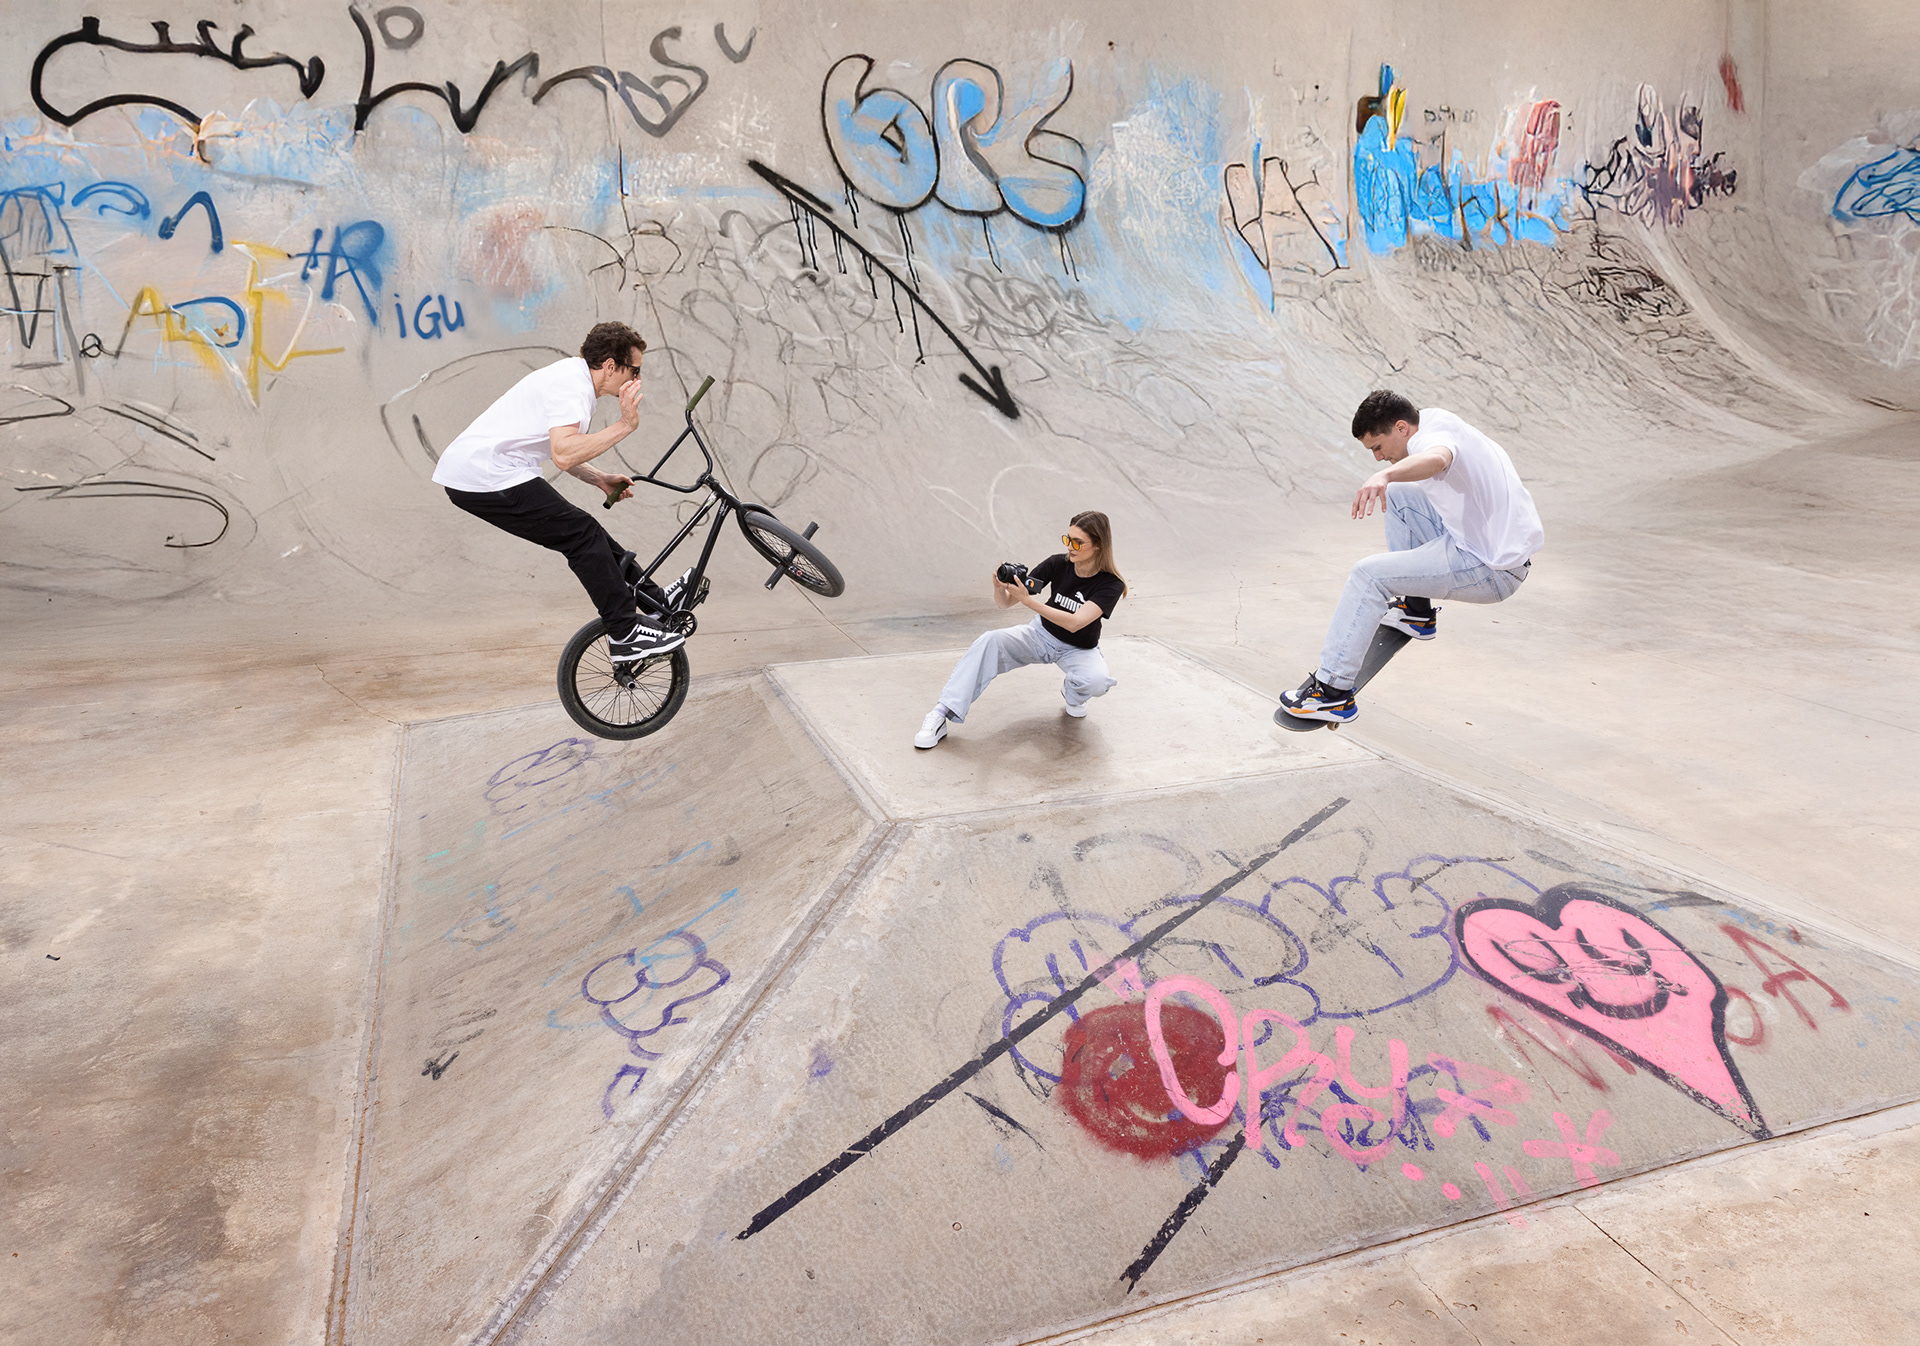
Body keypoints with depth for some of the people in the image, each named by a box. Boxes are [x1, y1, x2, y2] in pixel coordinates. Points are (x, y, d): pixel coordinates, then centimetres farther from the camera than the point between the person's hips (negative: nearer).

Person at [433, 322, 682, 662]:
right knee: (581, 534, -11)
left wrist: (601, 479, 17)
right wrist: (624, 425, -25)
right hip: (487, 478, -10)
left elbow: (560, 449, 28)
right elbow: (563, 455, -30)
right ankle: (625, 635, -9)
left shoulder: (572, 375, 17)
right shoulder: (572, 386, -16)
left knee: (581, 532, 12)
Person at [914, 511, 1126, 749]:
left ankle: (1072, 695, 3)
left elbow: (1074, 623, -36)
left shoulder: (1111, 585, -22)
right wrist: (1000, 588, -37)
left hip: (1079, 649, -2)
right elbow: (1006, 602, -12)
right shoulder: (1057, 564, -14)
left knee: (1096, 681, -36)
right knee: (989, 642, -26)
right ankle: (940, 716, -30)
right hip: (1041, 634, 2)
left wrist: (1028, 600, -43)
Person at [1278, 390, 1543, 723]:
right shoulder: (1437, 422, 13)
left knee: (1368, 574, -17)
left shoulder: (1431, 434, -19)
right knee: (1397, 495, 18)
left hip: (1492, 570, -11)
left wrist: (1384, 476, -62)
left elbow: (1437, 459, -45)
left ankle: (1333, 692, -14)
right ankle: (1417, 611, 23)